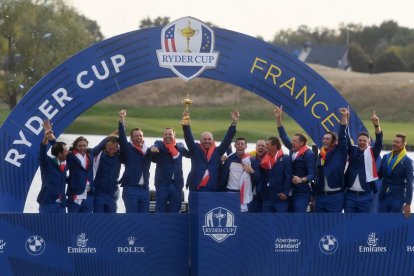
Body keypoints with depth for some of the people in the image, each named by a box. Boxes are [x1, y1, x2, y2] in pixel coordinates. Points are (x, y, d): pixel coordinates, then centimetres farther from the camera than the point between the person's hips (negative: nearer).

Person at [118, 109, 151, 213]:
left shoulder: (148, 151, 16)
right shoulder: (128, 149, 3)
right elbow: (122, 138, -9)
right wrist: (121, 120, -18)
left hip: (144, 189, 5)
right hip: (131, 189, -5)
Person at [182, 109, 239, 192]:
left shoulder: (217, 151, 10)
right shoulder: (195, 150, 8)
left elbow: (227, 139, 6)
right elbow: (188, 138, -4)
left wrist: (234, 123, -3)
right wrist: (186, 125, -22)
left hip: (212, 191, 1)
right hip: (196, 189, -1)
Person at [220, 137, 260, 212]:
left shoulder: (252, 160, 0)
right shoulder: (229, 159, 5)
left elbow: (257, 178, 2)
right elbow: (223, 176, 9)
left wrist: (252, 171, -16)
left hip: (245, 194, -2)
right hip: (230, 192, 2)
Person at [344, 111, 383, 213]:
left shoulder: (371, 153, 2)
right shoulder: (352, 151, 7)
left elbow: (379, 142, -13)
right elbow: (346, 139, -4)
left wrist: (377, 125, -30)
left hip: (365, 196, -1)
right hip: (350, 195, 1)